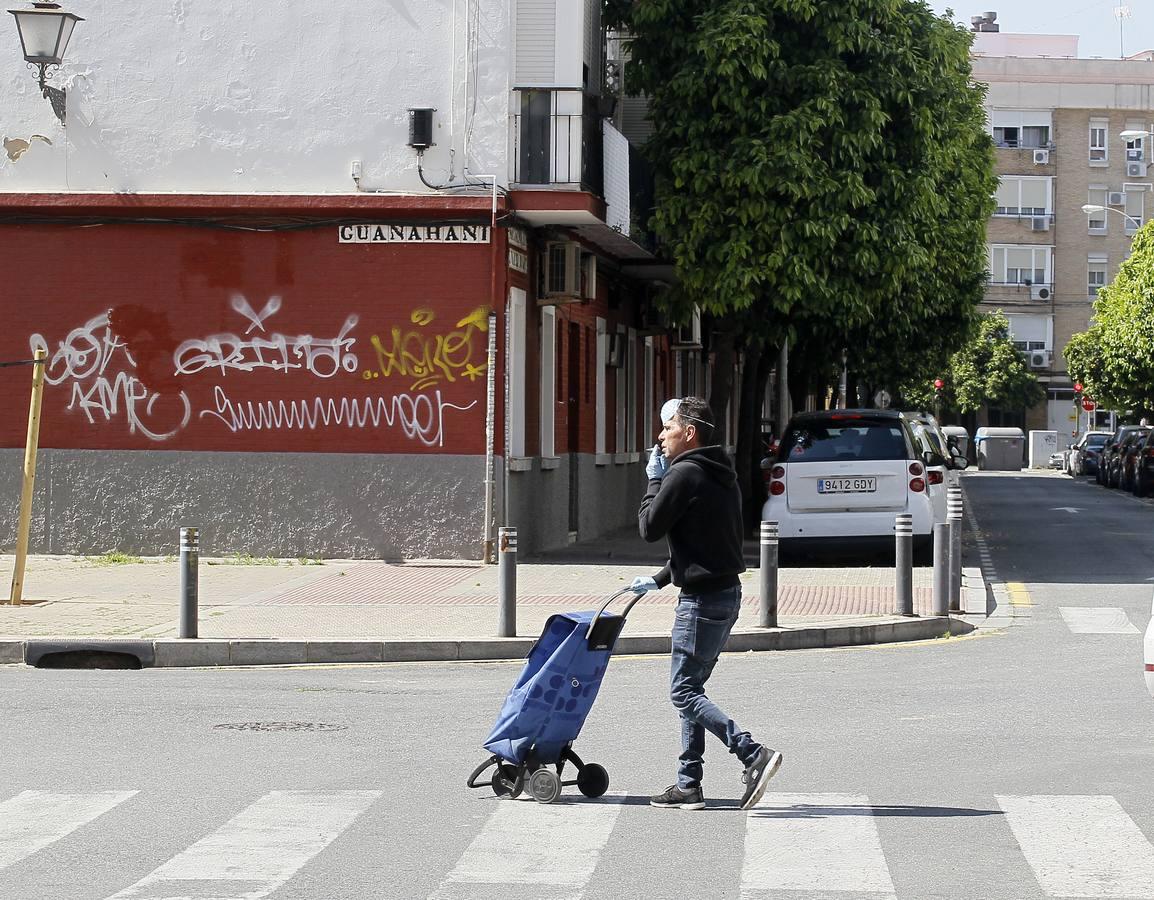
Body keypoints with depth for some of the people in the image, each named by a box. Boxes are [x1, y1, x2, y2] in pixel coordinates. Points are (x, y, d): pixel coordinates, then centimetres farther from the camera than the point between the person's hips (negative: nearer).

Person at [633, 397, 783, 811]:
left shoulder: (684, 474, -15)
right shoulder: (721, 475, 16)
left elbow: (650, 527, -10)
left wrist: (655, 479, 2)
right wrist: (659, 579, 25)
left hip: (702, 599, -10)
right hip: (726, 592, 10)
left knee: (684, 692, -7)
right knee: (691, 688, 13)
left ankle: (753, 754, -17)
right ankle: (689, 785, 14)